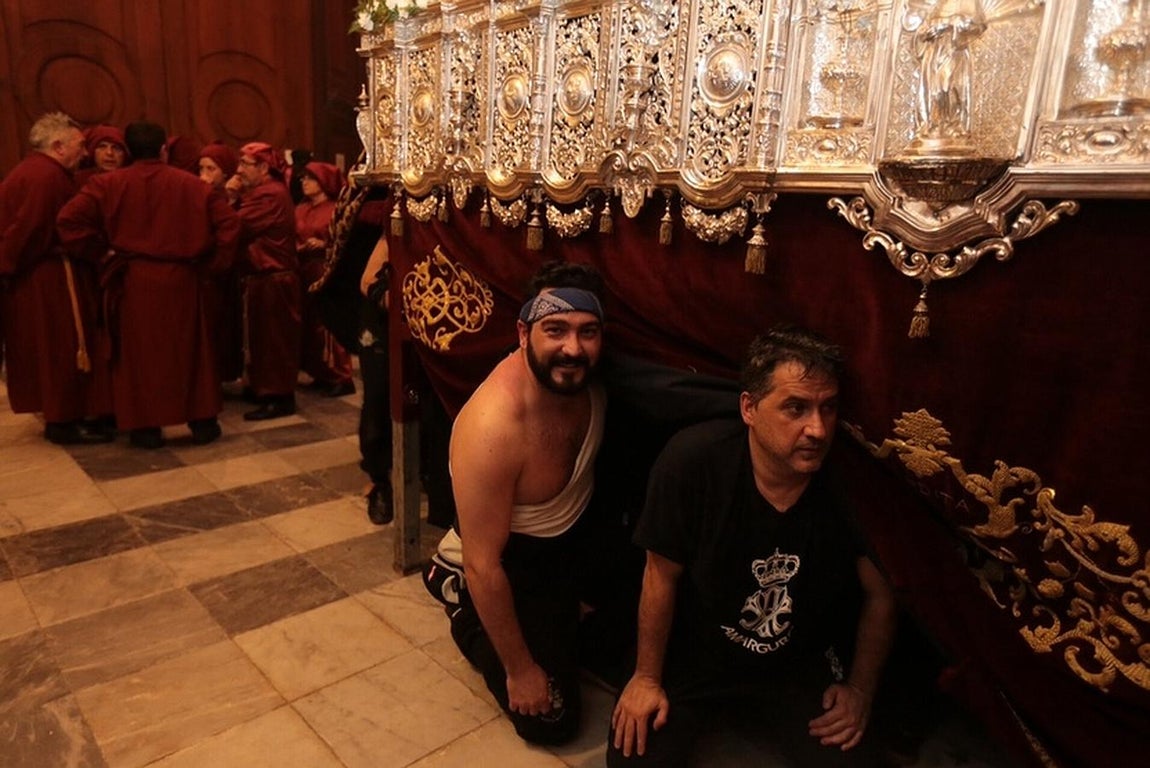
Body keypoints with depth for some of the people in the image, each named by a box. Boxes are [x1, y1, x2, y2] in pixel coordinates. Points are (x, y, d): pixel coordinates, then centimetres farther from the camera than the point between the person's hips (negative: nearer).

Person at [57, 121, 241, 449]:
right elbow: (229, 224, -5)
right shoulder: (192, 185, 1)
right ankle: (202, 422, 16)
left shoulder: (107, 184, 0)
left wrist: (101, 251, 2)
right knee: (192, 351, 11)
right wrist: (211, 265, 2)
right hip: (181, 278, 1)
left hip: (131, 280, 0)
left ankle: (146, 427, 14)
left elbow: (69, 220, -10)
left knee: (138, 353, 10)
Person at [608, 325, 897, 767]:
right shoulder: (693, 459, -28)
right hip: (691, 658, -1)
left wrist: (860, 689, 1)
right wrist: (647, 678, -5)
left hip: (798, 666, 2)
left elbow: (880, 594, -3)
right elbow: (662, 575, -15)